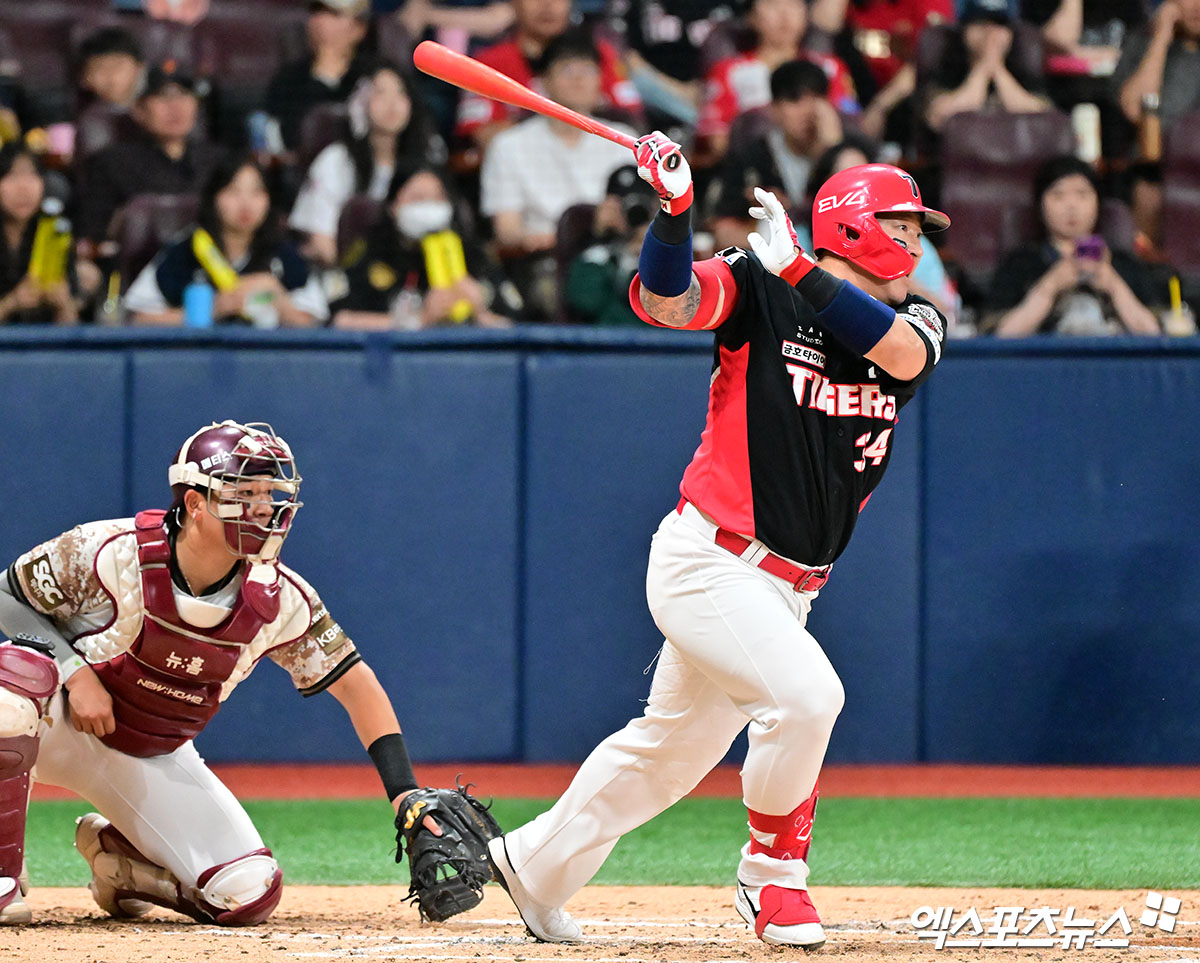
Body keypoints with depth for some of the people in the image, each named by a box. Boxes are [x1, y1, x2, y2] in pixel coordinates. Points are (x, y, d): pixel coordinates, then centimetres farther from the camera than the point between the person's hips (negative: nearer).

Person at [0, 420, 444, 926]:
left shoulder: (280, 600, -15)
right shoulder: (111, 552, -24)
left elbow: (355, 684, -7)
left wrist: (405, 793, -17)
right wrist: (75, 670, -27)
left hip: (154, 759, 4)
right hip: (60, 719, -3)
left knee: (248, 894, -13)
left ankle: (115, 855, 18)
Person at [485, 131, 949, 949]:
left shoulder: (915, 321, 4)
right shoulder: (759, 291, -7)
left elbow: (903, 353, -19)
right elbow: (665, 299, -23)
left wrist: (797, 268, -26)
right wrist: (675, 207, -40)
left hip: (786, 588, 7)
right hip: (707, 564, -7)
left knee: (671, 747, 17)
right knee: (806, 693, -25)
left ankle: (537, 866, 34)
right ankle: (772, 875, -5)